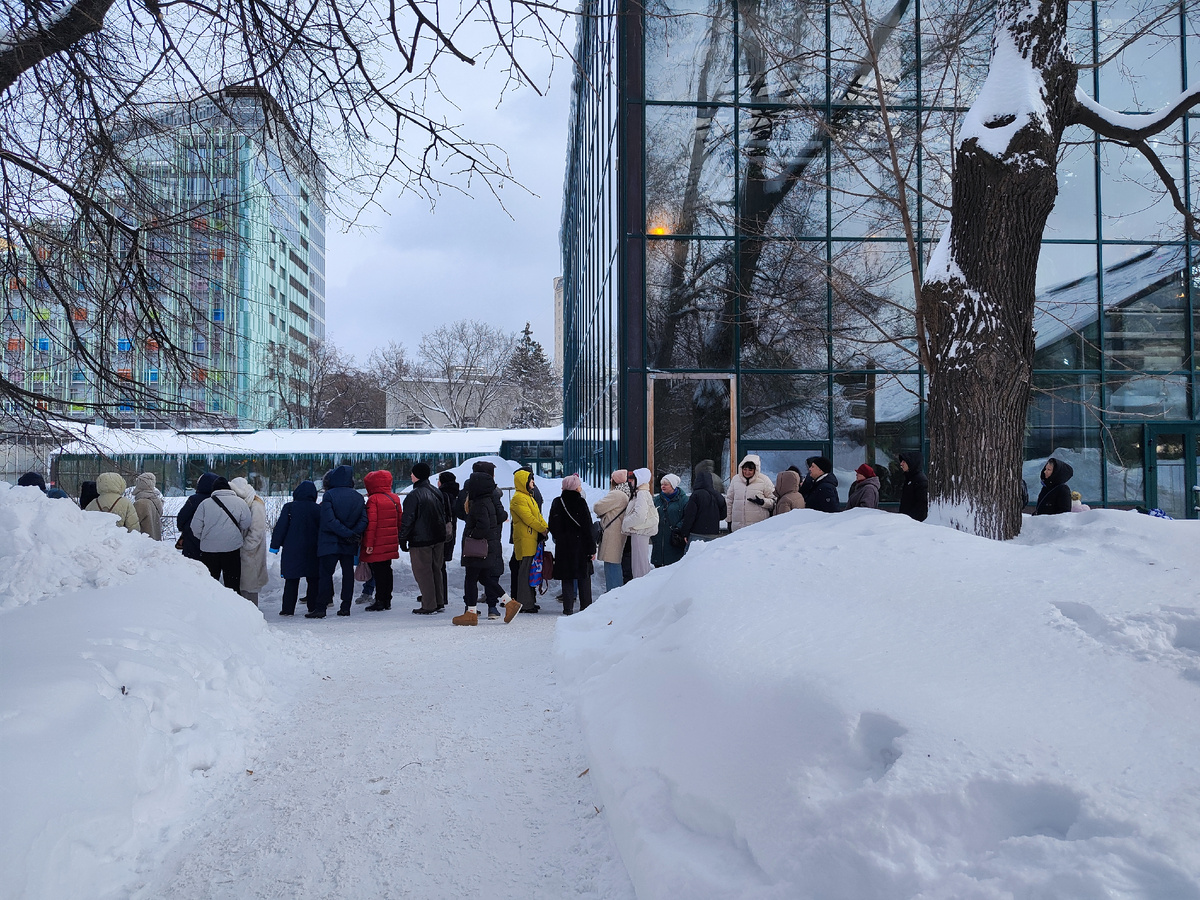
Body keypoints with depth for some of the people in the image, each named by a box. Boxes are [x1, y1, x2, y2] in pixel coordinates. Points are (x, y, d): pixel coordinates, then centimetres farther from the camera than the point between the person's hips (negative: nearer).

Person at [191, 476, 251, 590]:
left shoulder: (205, 503, -2)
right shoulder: (240, 502, -2)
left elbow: (195, 527, 0)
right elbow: (246, 526, -2)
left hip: (208, 548, 1)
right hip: (232, 548, 0)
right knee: (232, 583, 8)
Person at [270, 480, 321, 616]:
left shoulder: (289, 507, -5)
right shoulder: (318, 509, 0)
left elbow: (280, 527, -6)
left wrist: (275, 545, -1)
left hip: (292, 550, -1)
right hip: (311, 551, 2)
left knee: (291, 580, 2)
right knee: (313, 579, 10)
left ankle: (288, 608, 0)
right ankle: (313, 606, 13)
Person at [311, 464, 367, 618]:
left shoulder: (329, 495, -9)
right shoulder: (358, 497, 5)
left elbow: (329, 520, -18)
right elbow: (363, 520, -3)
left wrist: (349, 534, -15)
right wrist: (353, 534, -10)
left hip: (330, 543, -4)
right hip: (349, 546, 4)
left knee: (325, 573, 0)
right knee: (348, 574, 11)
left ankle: (320, 608, -4)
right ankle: (345, 607, 11)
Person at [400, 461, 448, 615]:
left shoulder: (413, 495, -16)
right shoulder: (437, 492, 9)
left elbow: (407, 520, -16)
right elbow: (443, 515, 17)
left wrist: (403, 539, -7)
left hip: (420, 541, -8)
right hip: (438, 539, 8)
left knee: (423, 573, -1)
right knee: (436, 570, 16)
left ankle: (428, 606, 2)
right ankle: (439, 602, 22)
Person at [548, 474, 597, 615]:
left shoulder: (557, 502, 2)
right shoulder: (580, 502, -11)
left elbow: (552, 526, 7)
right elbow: (587, 527, -11)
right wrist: (592, 548, -7)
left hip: (563, 545, 3)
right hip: (580, 544, -3)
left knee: (567, 577, 8)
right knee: (584, 576, 8)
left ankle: (568, 608, 6)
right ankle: (585, 607, 11)